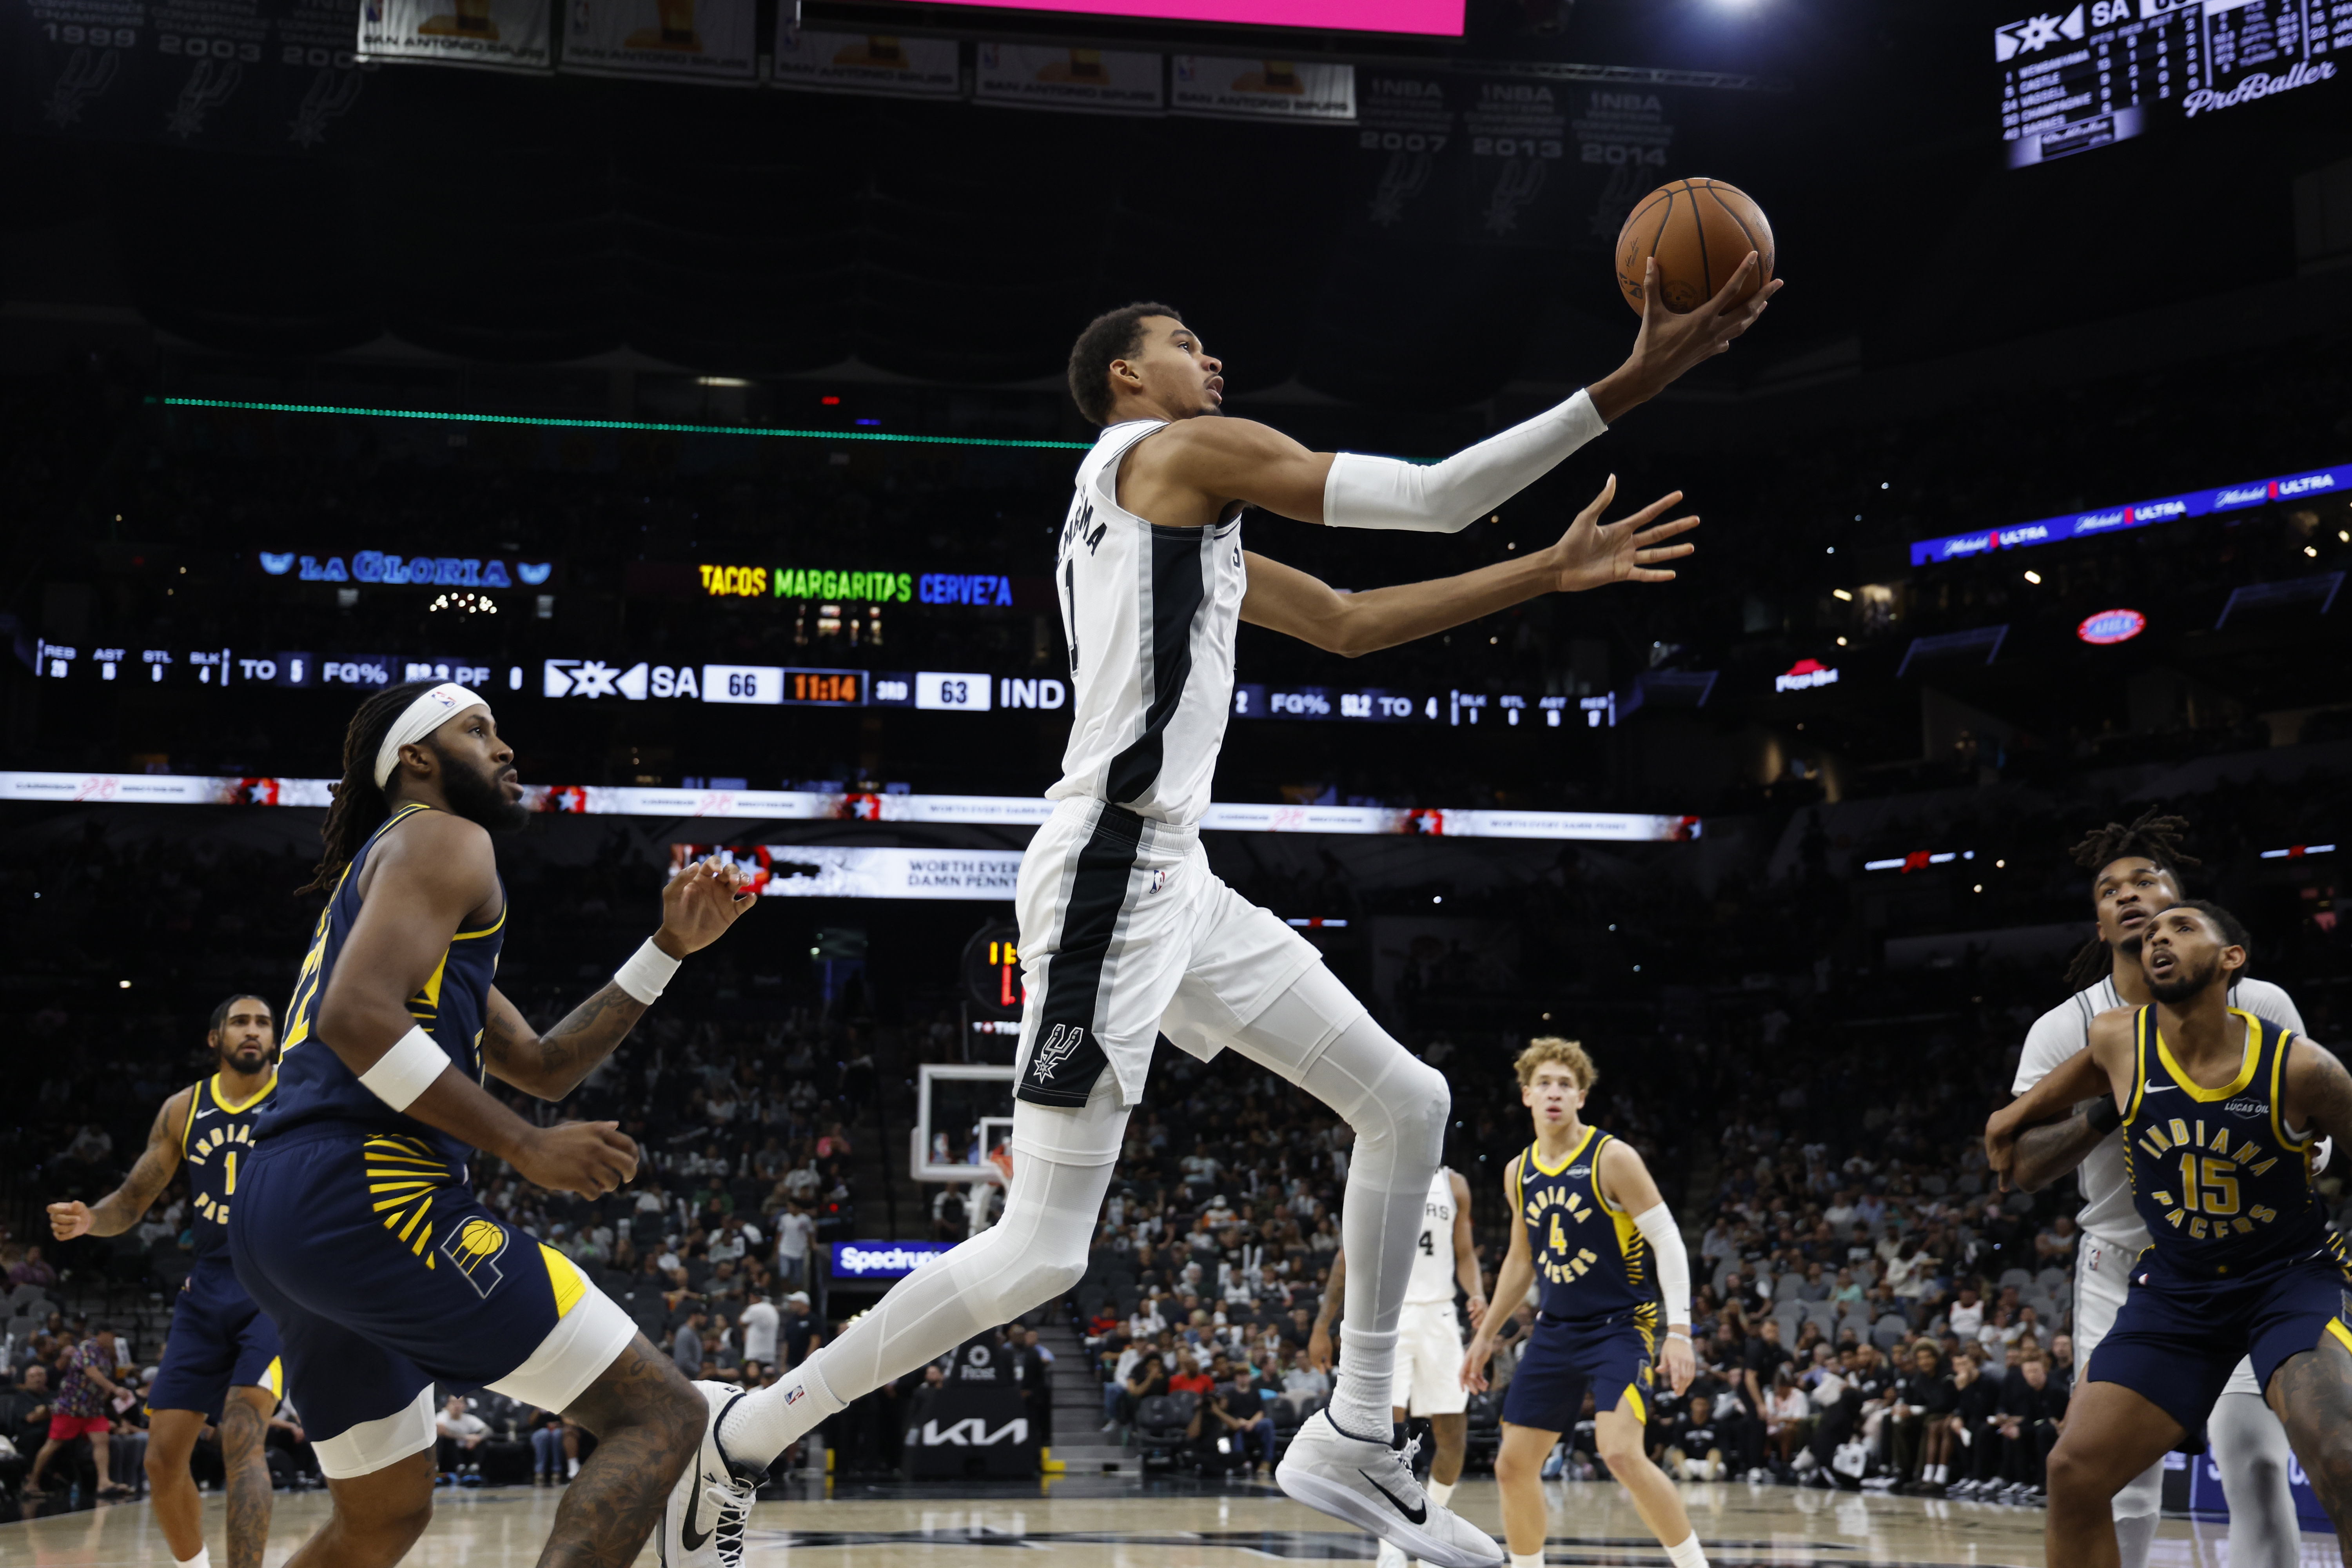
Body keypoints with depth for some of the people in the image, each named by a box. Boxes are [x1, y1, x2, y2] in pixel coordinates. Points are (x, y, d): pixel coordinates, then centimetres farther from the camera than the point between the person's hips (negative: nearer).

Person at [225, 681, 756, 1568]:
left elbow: (544, 1068, 30)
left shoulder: (376, 872, 31)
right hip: (367, 1191, -10)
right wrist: (527, 1148, -13)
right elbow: (359, 1018, -16)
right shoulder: (443, 840, 2)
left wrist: (670, 948, 24)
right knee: (662, 1414, -10)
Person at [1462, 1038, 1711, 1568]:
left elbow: (1667, 1240, -13)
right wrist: (1486, 1333, 22)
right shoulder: (1518, 1172, 7)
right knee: (1513, 1465, 4)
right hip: (1556, 1330, 6)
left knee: (1620, 1452, -25)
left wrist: (1678, 1331, -21)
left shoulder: (1612, 1158, -12)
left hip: (1620, 1325, -6)